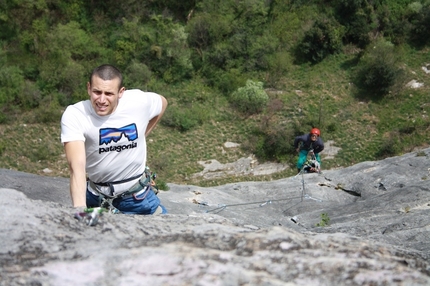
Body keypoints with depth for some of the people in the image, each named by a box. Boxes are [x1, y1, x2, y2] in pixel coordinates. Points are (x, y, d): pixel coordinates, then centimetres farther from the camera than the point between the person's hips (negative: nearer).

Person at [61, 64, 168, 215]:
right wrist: (80, 208, -48)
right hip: (96, 197, -1)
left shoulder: (139, 101, -18)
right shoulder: (73, 115, -24)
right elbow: (77, 167, -35)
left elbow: (162, 102, 7)